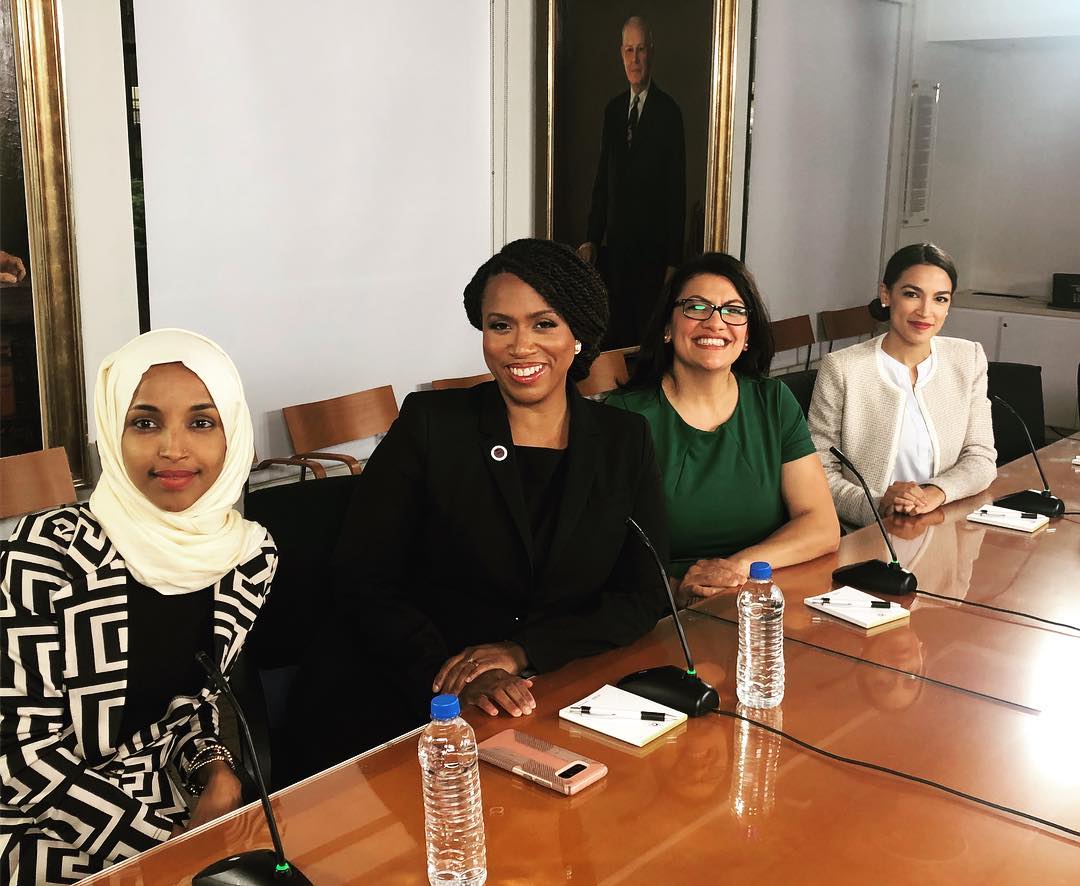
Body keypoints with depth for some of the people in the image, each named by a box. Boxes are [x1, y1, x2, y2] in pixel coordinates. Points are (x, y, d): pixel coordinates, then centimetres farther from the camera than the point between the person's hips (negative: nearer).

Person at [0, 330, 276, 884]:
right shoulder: (49, 553, -19)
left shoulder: (250, 555, -6)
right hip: (46, 836, -4)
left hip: (166, 807, 5)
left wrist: (216, 772, -8)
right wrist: (161, 839, -17)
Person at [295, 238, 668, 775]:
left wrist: (521, 651, -10)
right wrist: (452, 674, -18)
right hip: (416, 705, -2)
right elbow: (362, 583, -3)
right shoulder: (429, 425, 1)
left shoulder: (625, 442, 9)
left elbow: (644, 597, 5)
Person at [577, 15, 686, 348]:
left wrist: (674, 260, -11)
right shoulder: (613, 109, 12)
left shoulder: (668, 111, -7)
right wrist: (592, 238, 8)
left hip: (652, 246, -5)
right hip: (615, 244, 6)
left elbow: (677, 189, -9)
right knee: (615, 333, 8)